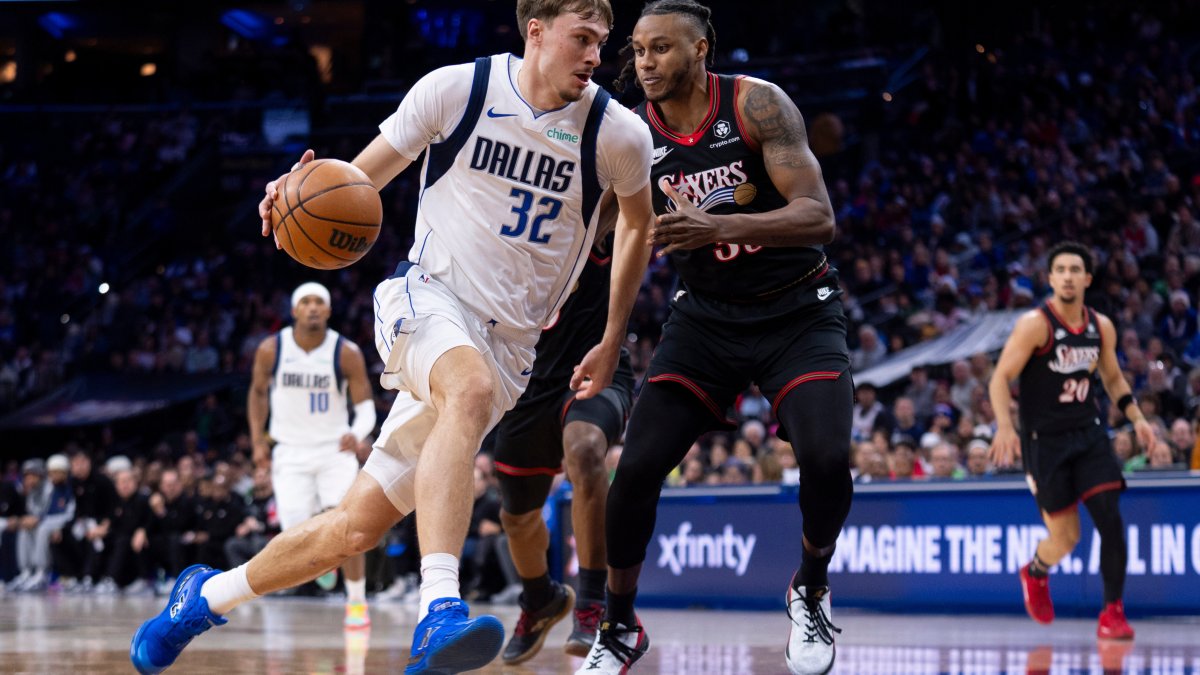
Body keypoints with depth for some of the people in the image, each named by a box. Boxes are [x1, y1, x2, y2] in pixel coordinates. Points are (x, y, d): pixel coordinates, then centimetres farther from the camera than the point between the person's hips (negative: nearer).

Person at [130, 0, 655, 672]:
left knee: (355, 529, -2)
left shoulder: (619, 133, -4)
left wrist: (612, 345, 13)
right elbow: (361, 177, 5)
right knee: (470, 388, -40)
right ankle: (439, 613, -47)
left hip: (507, 342, 3)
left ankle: (207, 596, 20)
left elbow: (639, 224, 16)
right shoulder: (456, 88, -7)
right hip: (428, 297, -3)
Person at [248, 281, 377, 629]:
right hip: (290, 453, 1)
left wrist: (357, 434, -31)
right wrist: (258, 441, 4)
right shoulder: (271, 349, -8)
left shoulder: (347, 353, -13)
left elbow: (366, 406, -10)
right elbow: (258, 392, 10)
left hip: (335, 448, -1)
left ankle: (357, 603, 0)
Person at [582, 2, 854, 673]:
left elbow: (818, 216, -26)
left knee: (827, 459, -24)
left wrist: (722, 226, -41)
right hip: (707, 315, 3)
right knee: (637, 466, -12)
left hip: (797, 311, -3)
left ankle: (812, 592, 7)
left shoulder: (758, 103, -16)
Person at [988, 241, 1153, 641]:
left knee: (1110, 520, -12)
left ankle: (1113, 611, -1)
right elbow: (1000, 378, -15)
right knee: (1066, 537, -1)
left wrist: (1136, 418, 7)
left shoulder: (1101, 327, 4)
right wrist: (1004, 426, -30)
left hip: (1088, 434, 4)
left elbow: (1112, 377, 20)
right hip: (1044, 440, -4)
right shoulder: (1035, 325, -13)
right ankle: (1035, 572, 34)